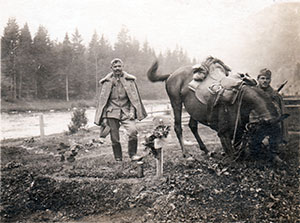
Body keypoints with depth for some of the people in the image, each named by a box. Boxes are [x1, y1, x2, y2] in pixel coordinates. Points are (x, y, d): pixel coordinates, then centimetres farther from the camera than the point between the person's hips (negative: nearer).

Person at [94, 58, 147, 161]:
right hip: (112, 113, 1)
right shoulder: (107, 82, 6)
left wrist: (132, 111, -6)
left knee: (133, 131, -20)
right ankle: (118, 159, 18)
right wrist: (103, 117, 4)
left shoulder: (129, 80, 5)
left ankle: (133, 154, -1)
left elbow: (134, 97, 6)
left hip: (126, 112, -1)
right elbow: (102, 100, 9)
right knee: (114, 138, 2)